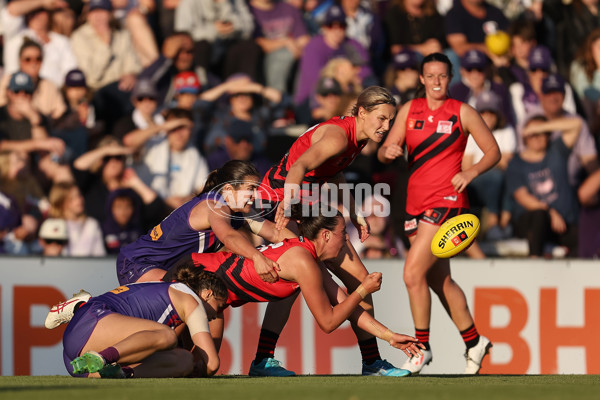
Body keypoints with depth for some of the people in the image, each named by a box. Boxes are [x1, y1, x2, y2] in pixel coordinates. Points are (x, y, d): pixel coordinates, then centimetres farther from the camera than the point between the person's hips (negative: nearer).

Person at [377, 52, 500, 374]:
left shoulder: (462, 112, -2)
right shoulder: (409, 110, 10)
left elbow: (493, 151, 2)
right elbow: (384, 151, 7)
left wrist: (471, 173, -16)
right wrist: (388, 152, -17)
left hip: (447, 201, -6)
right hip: (416, 203, 6)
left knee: (413, 273, -16)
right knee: (440, 281, 13)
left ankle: (422, 347, -5)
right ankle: (474, 342, 27)